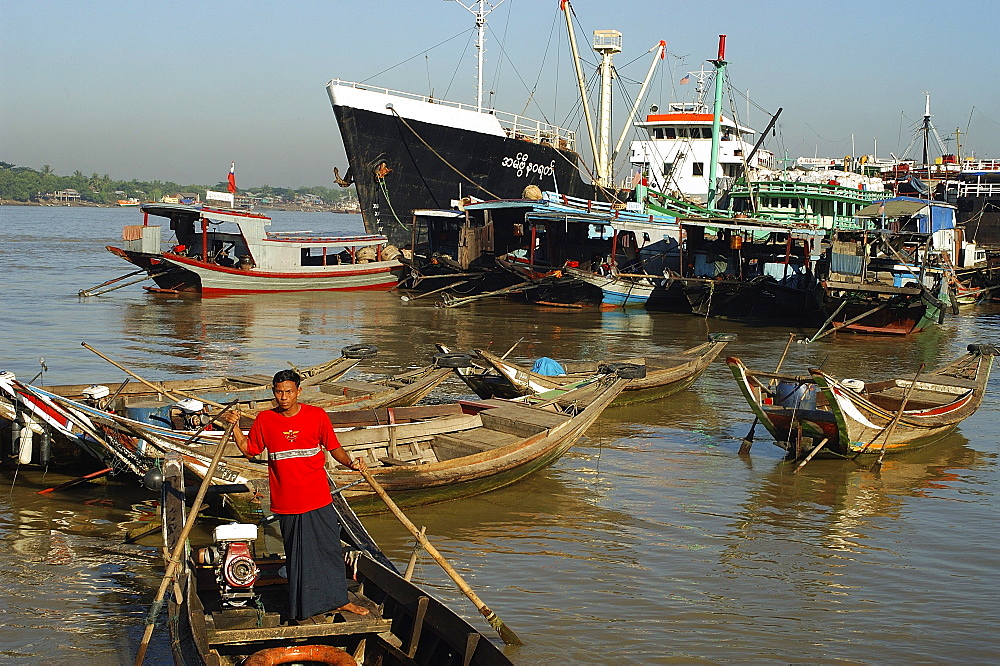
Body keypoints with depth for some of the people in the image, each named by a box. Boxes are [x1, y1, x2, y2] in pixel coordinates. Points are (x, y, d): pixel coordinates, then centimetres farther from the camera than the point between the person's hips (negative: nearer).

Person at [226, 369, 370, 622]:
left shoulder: (316, 416, -3)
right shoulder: (265, 420, 0)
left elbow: (334, 448, 2)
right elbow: (249, 450, 11)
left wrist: (351, 462, -15)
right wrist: (235, 428, -2)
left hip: (318, 500, 0)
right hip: (286, 503, 1)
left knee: (330, 550, 7)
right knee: (297, 555, 10)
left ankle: (339, 600, 22)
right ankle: (305, 606, 22)